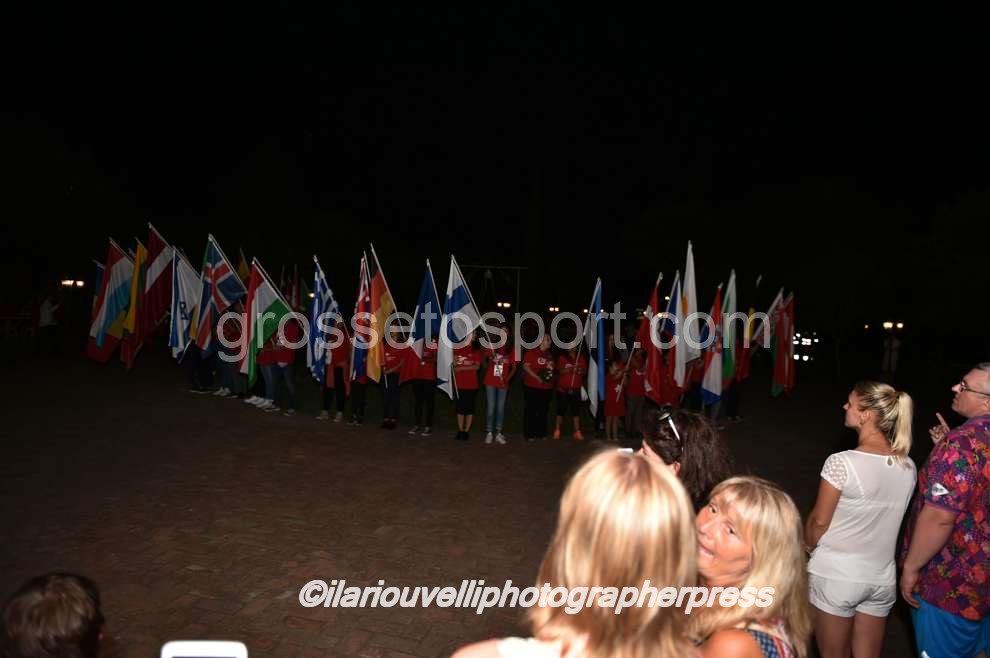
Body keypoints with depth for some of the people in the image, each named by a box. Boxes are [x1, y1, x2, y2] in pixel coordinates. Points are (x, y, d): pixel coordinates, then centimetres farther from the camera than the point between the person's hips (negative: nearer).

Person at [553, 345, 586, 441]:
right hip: (563, 388, -2)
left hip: (576, 389, 2)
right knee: (561, 410, 4)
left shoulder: (582, 358, 8)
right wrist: (569, 369, -24)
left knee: (576, 410, 2)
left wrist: (579, 370, -15)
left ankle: (577, 432, 4)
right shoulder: (562, 357, 1)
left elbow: (584, 371, 7)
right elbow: (560, 371, -6)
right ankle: (557, 430, 12)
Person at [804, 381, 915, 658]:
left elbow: (819, 522, -12)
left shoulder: (841, 463, -22)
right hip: (883, 578, 5)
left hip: (835, 575, -5)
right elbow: (886, 518, 8)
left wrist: (809, 547, 8)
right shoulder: (908, 467, -4)